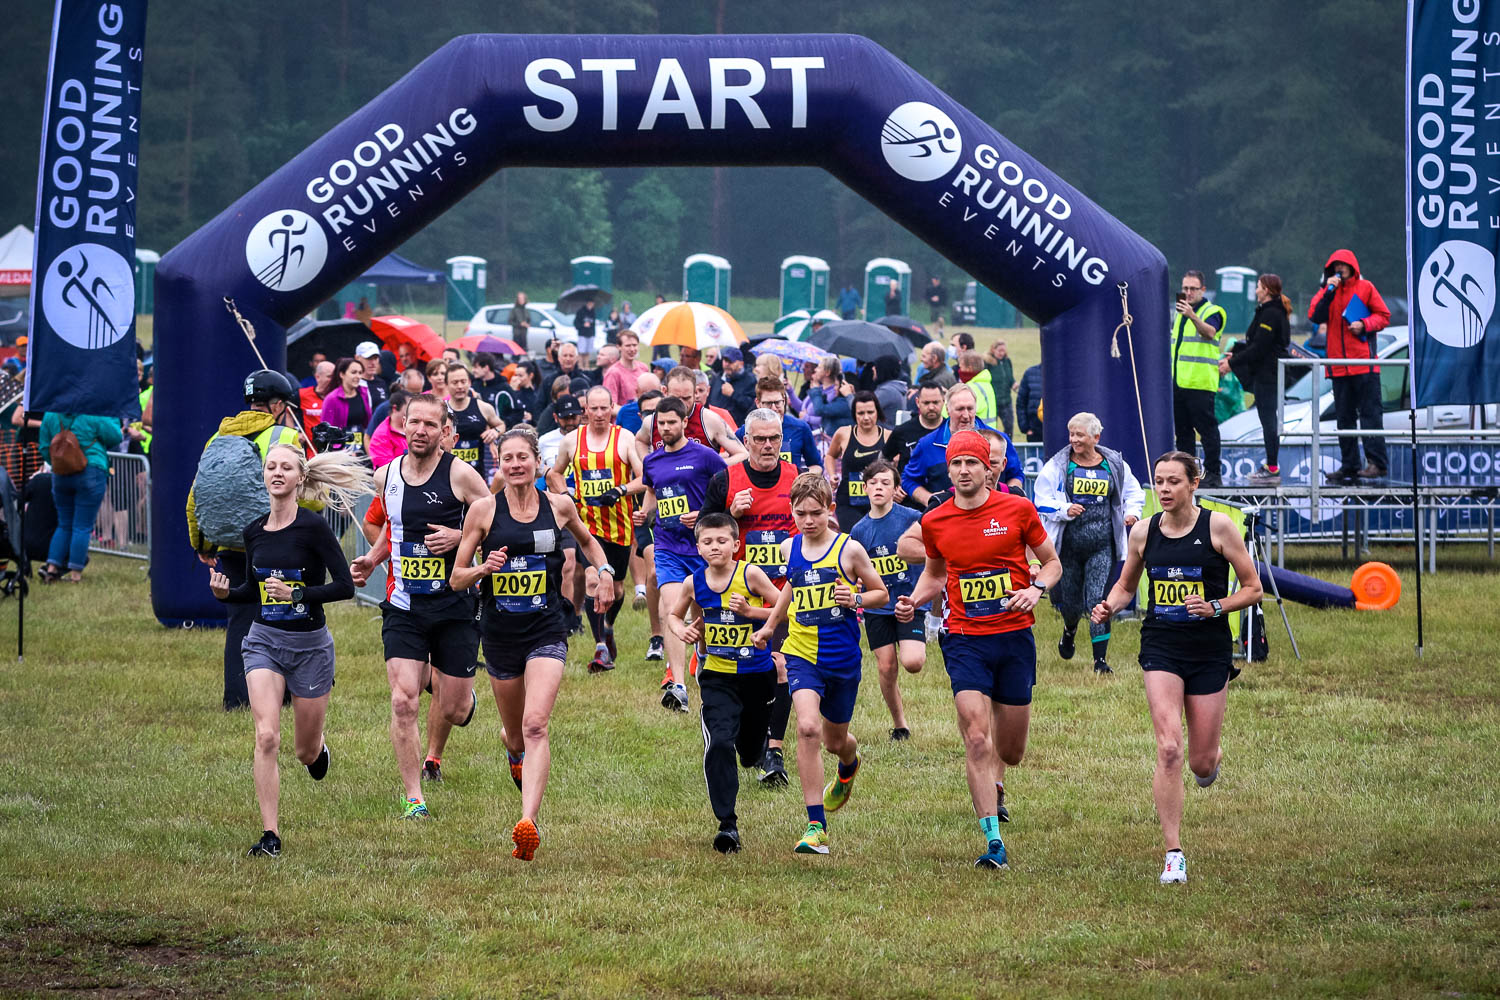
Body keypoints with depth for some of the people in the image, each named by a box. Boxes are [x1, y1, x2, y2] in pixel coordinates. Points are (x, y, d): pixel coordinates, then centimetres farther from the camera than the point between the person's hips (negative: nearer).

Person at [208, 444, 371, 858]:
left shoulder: (313, 527, -13)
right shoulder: (254, 532, 2)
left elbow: (345, 586, -15)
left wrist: (297, 594, -25)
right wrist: (226, 593, -5)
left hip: (310, 645, -3)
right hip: (264, 641, 3)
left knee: (306, 752, 12)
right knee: (266, 737, -16)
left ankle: (318, 746, 51)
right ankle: (270, 836, -13)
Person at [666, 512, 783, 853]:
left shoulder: (749, 574, -12)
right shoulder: (694, 583, -3)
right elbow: (674, 615, 16)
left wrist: (750, 611, -22)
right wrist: (682, 630, -6)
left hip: (757, 674, -1)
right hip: (717, 677, 1)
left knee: (750, 753, 16)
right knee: (718, 745, -19)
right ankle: (727, 823, -16)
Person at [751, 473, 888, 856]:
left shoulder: (849, 550, -8)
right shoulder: (790, 548, 3)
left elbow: (881, 593, 2)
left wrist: (856, 599, -18)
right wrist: (769, 625, 25)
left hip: (842, 657, -1)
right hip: (802, 655, 1)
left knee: (835, 741, 16)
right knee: (807, 728, -22)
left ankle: (849, 768, 58)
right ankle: (816, 827, -20)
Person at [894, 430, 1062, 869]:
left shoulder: (1017, 510, -2)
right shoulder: (934, 522, 2)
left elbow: (1052, 561, 9)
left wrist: (1036, 587, -12)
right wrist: (914, 601, 2)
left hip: (1014, 635, 0)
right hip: (965, 639, 0)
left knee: (1010, 749, 9)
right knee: (976, 738, -16)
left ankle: (994, 784, 47)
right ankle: (993, 840, -13)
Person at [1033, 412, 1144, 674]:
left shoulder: (1115, 465, 5)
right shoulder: (1057, 466, 1)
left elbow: (1134, 493, 19)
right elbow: (1042, 503, 0)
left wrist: (1132, 512, 0)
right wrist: (1065, 510, -17)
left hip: (1103, 545, 0)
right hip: (1069, 543, 0)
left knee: (1099, 599, -11)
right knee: (1070, 601, 9)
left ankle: (1100, 659, -8)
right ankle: (1069, 629, 46)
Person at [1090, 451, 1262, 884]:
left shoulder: (1218, 526, -6)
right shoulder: (1143, 532, 2)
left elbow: (1252, 589, -1)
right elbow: (1126, 585, 18)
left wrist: (1215, 607, -17)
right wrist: (1109, 606, -3)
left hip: (1210, 649, -1)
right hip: (1161, 648, 1)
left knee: (1202, 764, 4)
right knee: (1168, 750, -17)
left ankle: (1210, 758, 45)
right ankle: (1173, 854, -12)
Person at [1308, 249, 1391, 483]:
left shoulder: (1364, 287, 3)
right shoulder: (1327, 290, 13)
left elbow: (1383, 316, 3)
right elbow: (1315, 316, -1)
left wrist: (1364, 324, -13)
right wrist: (1329, 291, -8)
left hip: (1363, 362, -5)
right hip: (1338, 365, 5)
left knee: (1369, 412, -9)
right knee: (1344, 417, 7)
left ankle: (1376, 462, -12)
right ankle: (1349, 466, 11)